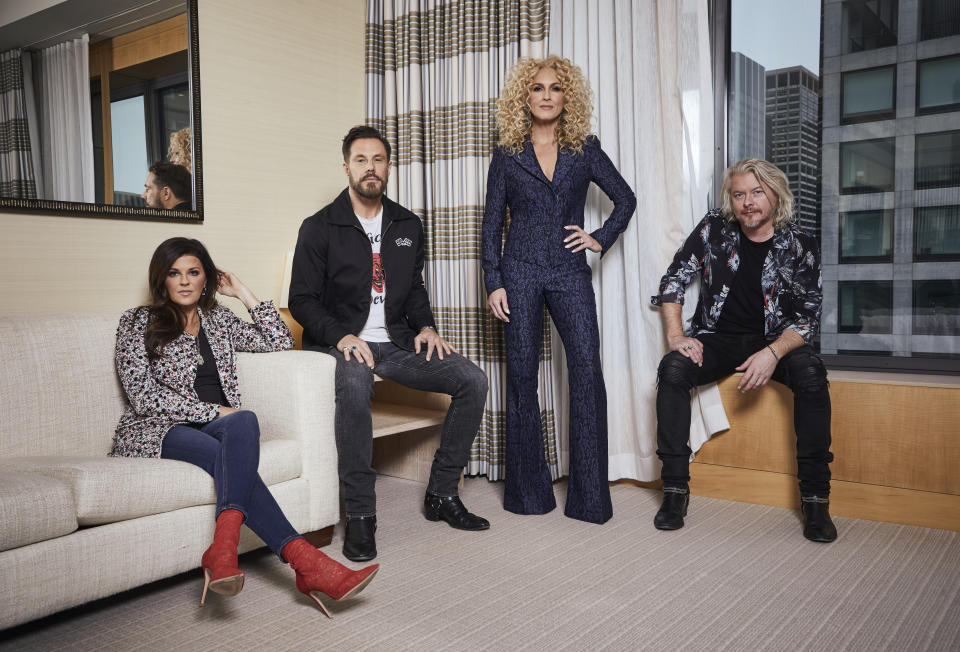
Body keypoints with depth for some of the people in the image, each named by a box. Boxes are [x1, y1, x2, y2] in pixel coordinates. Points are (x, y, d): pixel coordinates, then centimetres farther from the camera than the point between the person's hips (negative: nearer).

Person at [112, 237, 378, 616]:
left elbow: (280, 342, 12)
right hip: (158, 432, -4)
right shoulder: (137, 322, 7)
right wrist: (215, 411, -14)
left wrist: (242, 293, 12)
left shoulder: (218, 320, 21)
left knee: (243, 423, -37)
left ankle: (223, 547, -49)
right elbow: (144, 396, -6)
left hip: (216, 427, 4)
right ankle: (304, 561, -47)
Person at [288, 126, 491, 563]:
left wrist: (425, 326, 1)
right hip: (341, 343, -4)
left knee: (473, 381, -13)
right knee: (355, 383, -39)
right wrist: (342, 336, -20)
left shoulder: (408, 226, 14)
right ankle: (360, 515, -28)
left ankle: (441, 493, -1)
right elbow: (302, 300, -3)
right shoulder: (320, 227, -1)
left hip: (395, 343, 5)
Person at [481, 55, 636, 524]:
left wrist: (601, 239, 4)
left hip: (570, 272, 0)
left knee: (587, 370, -12)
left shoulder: (585, 150, 10)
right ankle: (528, 491, 14)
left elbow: (625, 199, 18)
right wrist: (494, 283, -1)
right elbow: (492, 224, 7)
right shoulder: (507, 155, 9)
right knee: (521, 375, 1)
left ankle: (590, 495, -3)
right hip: (520, 272, 0)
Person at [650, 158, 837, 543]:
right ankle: (675, 489, -23)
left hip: (774, 340, 0)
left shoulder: (799, 246, -4)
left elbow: (808, 317, -8)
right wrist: (675, 335, -12)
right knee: (673, 368, -29)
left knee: (810, 374, -32)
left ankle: (815, 497, -21)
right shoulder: (714, 229, -2)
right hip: (717, 339, 1)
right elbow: (672, 281, 2)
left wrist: (772, 353, -26)